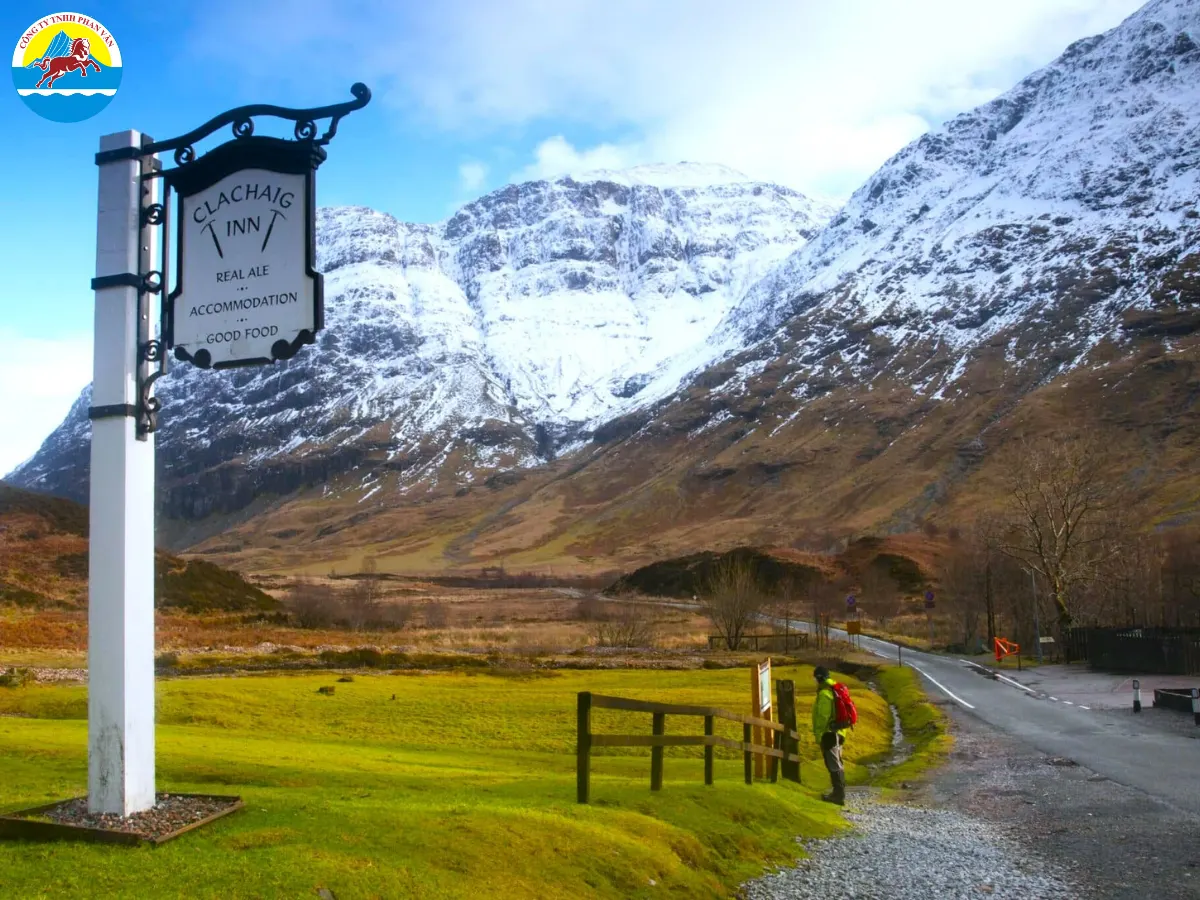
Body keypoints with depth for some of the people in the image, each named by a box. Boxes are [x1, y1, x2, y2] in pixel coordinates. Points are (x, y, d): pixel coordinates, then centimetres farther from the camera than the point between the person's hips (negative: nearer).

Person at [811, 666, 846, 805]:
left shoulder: (824, 694, -18)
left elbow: (823, 717, -22)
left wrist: (818, 735, -15)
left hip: (828, 734, -10)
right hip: (838, 732, 10)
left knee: (833, 765, -6)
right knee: (837, 763, 17)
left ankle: (839, 795, -4)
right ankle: (839, 792, 26)